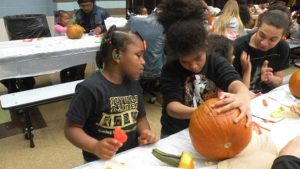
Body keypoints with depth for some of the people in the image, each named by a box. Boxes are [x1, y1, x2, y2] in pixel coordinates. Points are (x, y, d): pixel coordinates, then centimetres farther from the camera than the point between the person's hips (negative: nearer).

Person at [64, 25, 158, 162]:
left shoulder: (134, 85, 4)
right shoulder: (90, 88, -17)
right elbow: (71, 128, -14)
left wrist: (145, 132, -5)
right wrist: (95, 147, -28)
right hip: (102, 161, -4)